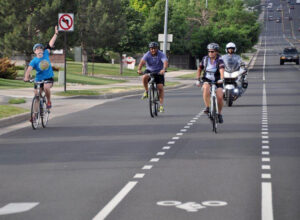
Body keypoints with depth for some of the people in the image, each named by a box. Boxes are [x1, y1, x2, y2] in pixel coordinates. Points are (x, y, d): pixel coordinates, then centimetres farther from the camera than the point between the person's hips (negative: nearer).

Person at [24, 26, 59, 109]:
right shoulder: (34, 61, -7)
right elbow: (29, 69, -22)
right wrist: (26, 77, -40)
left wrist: (56, 34, 1)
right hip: (38, 79, 0)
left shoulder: (46, 54, 2)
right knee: (37, 95, -2)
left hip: (49, 78, 0)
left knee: (46, 87, -32)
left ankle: (49, 101, -8)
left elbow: (50, 45, 3)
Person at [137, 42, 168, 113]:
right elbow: (142, 61, -32)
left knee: (160, 88, -12)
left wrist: (163, 69, -56)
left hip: (159, 72, -1)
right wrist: (139, 69, -51)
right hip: (149, 71, 1)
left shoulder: (161, 55, -18)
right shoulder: (147, 55, -16)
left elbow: (165, 62, -35)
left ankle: (161, 105, -5)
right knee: (144, 77, -33)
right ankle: (146, 91, -8)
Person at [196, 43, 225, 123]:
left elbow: (221, 70, -31)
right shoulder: (205, 59, -2)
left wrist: (221, 79, -48)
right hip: (206, 80, 1)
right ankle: (207, 107, -28)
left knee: (220, 97, -17)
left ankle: (219, 114, 9)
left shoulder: (219, 60, -13)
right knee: (206, 88, -35)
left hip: (217, 81, -1)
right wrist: (198, 79, 4)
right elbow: (199, 69, 13)